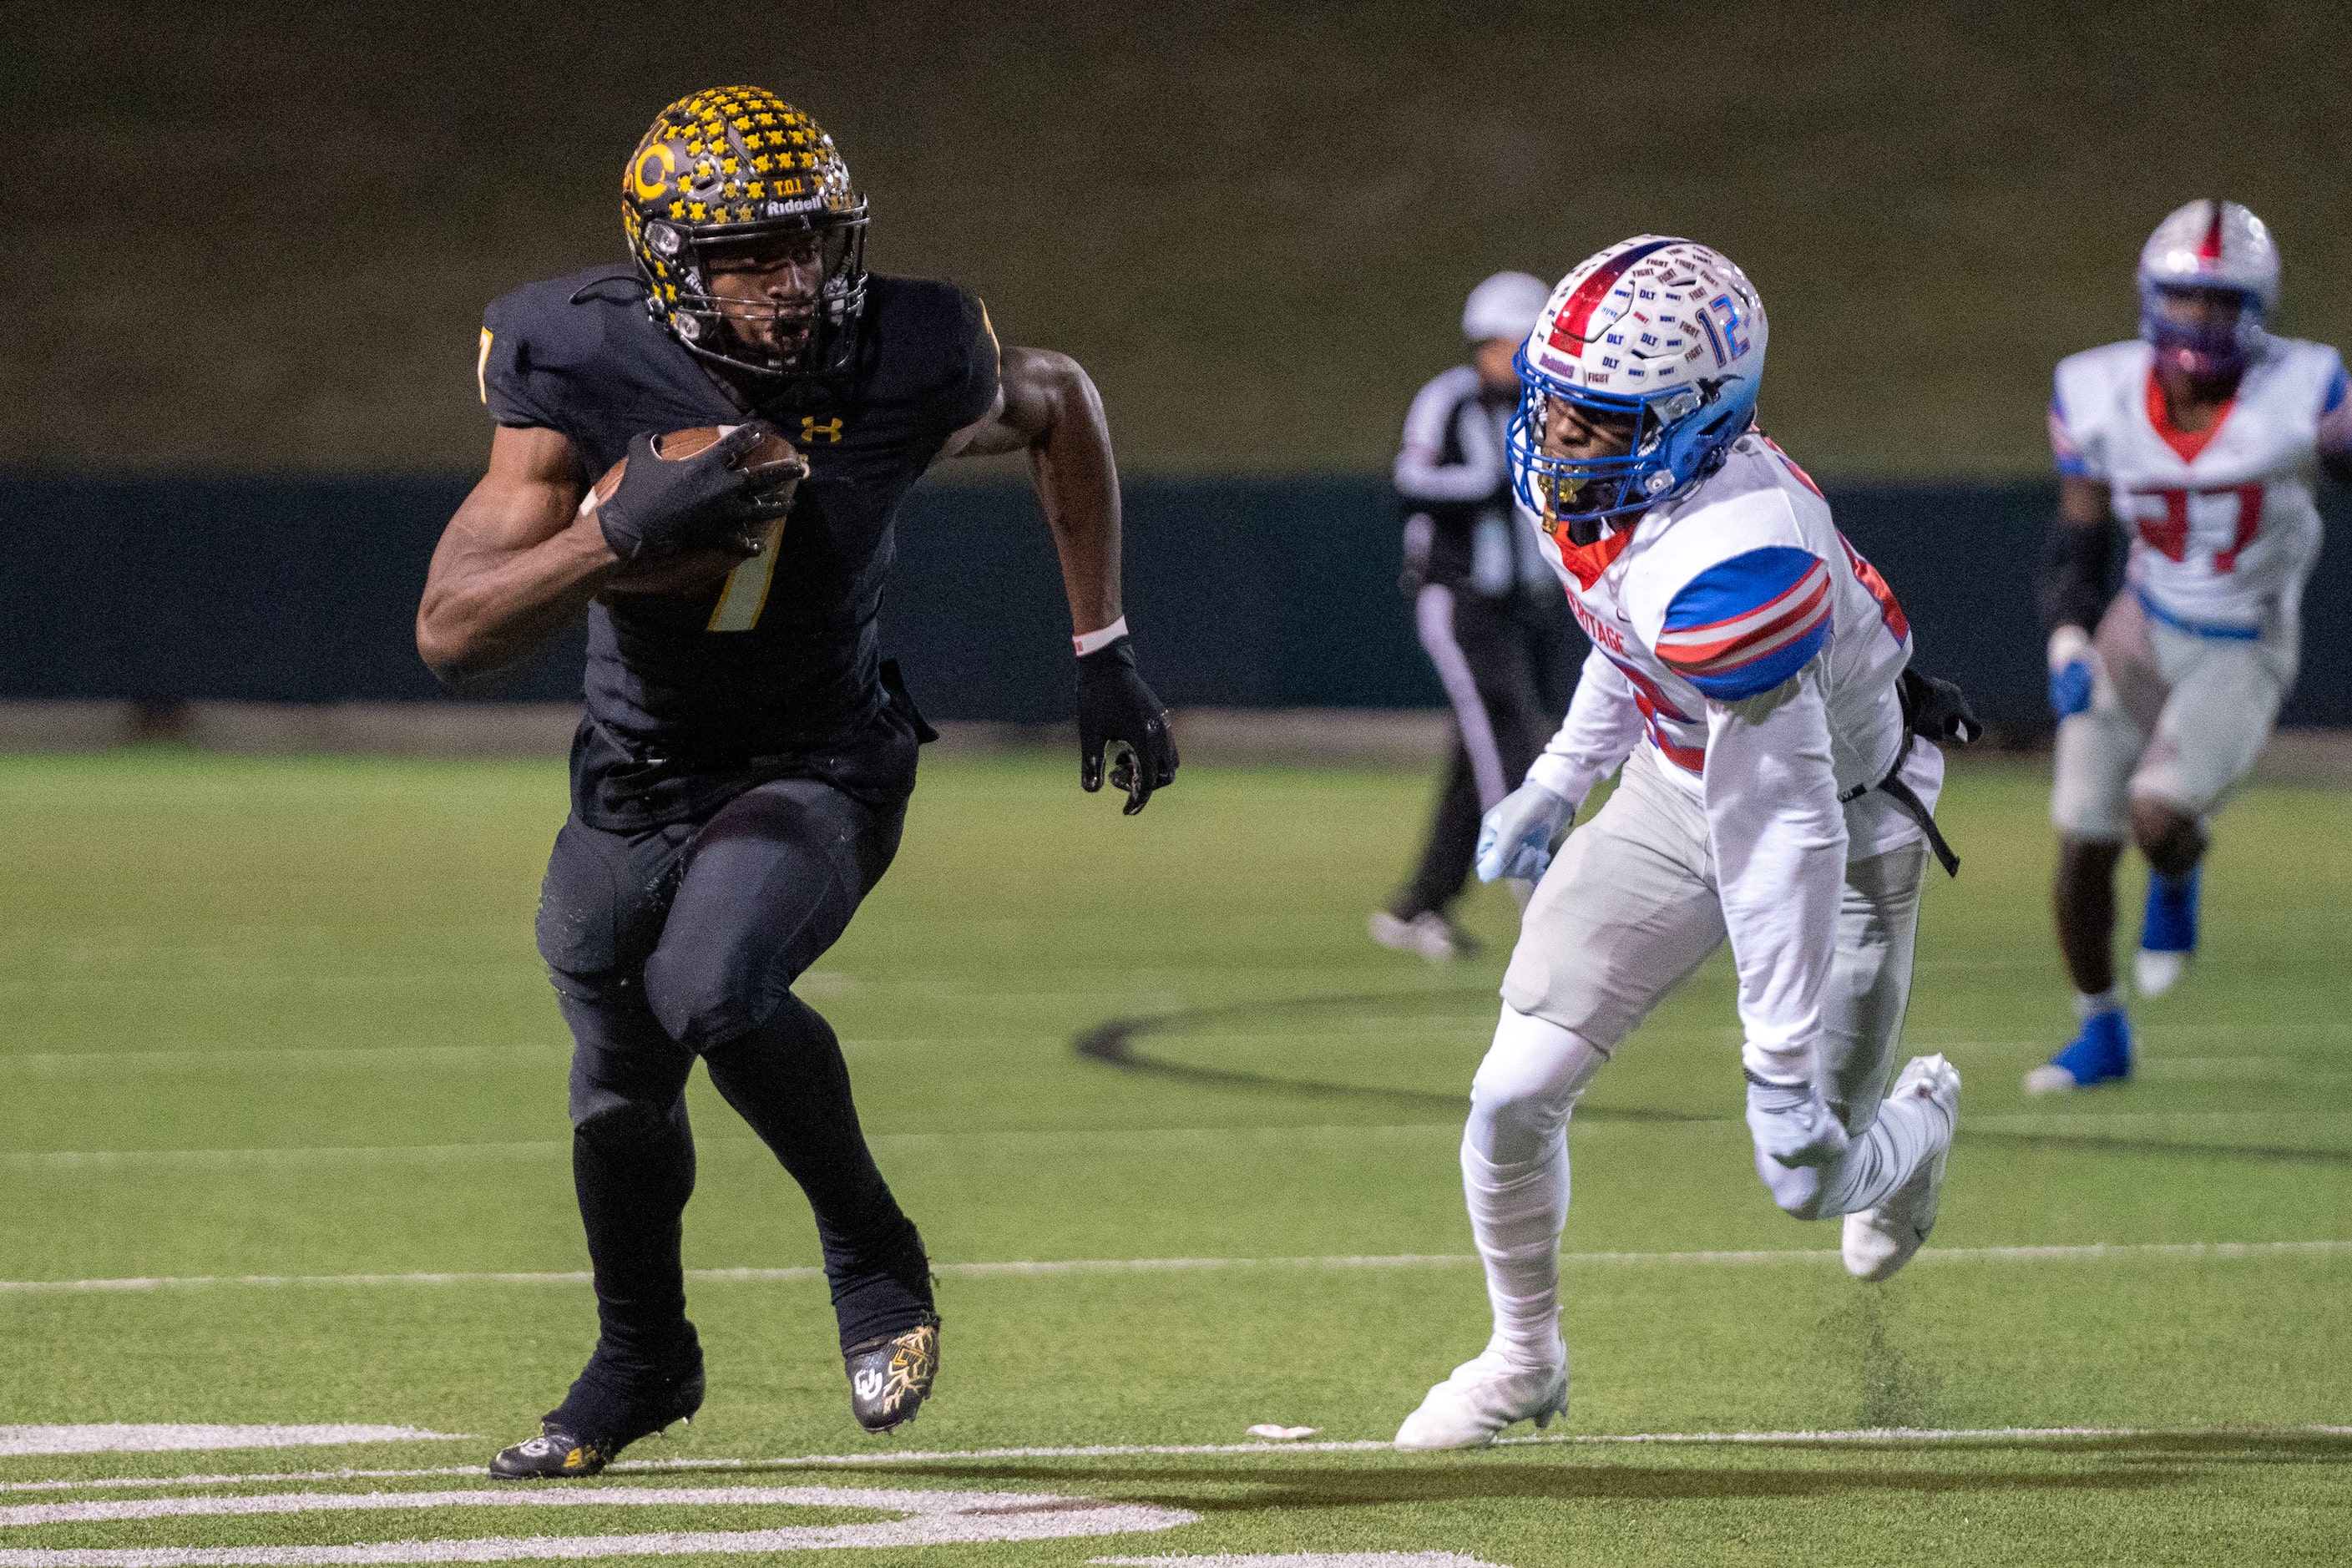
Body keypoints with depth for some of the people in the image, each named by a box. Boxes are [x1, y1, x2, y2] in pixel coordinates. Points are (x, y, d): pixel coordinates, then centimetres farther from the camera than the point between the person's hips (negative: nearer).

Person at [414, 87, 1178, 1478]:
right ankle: (642, 1360, 46)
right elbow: (452, 633, -28)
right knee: (623, 1091, 17)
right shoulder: (585, 371, -23)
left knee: (713, 992, -30)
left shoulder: (906, 367, -21)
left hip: (819, 770, -2)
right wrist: (622, 533, -45)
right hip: (639, 775, 3)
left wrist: (1105, 654, 4)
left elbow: (1060, 405, 4)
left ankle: (872, 1256, -5)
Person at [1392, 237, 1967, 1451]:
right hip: (1680, 787, 7)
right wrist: (1560, 780, 19)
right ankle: (1523, 1360, 22)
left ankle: (1919, 1119, 44)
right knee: (1514, 1099, -3)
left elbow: (1782, 832, -34)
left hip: (1843, 823, -7)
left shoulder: (1731, 570, -40)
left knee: (1808, 1177, 6)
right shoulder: (1583, 481, -15)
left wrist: (1782, 1063, -29)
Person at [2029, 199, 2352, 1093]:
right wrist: (2069, 644, -16)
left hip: (2244, 652, -3)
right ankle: (2101, 1035, 25)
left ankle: (2175, 886, 18)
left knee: (2159, 816, -22)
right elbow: (2078, 542, -2)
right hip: (2143, 630, 3)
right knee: (2083, 843, 1)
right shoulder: (2101, 398, -11)